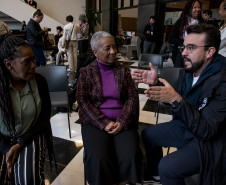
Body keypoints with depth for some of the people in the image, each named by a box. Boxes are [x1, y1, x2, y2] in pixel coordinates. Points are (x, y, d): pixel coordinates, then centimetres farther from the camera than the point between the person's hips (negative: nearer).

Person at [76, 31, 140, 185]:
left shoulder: (123, 71, 10)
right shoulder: (86, 72, 6)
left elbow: (133, 97, 3)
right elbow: (83, 101, -3)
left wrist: (122, 122, -12)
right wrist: (104, 123, -14)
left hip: (122, 121, 2)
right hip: (96, 122, -1)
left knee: (129, 157, -23)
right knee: (99, 158, -25)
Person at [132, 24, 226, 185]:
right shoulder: (188, 71, -5)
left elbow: (206, 131, -30)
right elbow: (174, 97, 7)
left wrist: (176, 100, -39)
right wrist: (155, 82, -10)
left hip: (210, 140, -7)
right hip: (186, 126, 8)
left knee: (167, 168, -24)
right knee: (148, 135, 12)